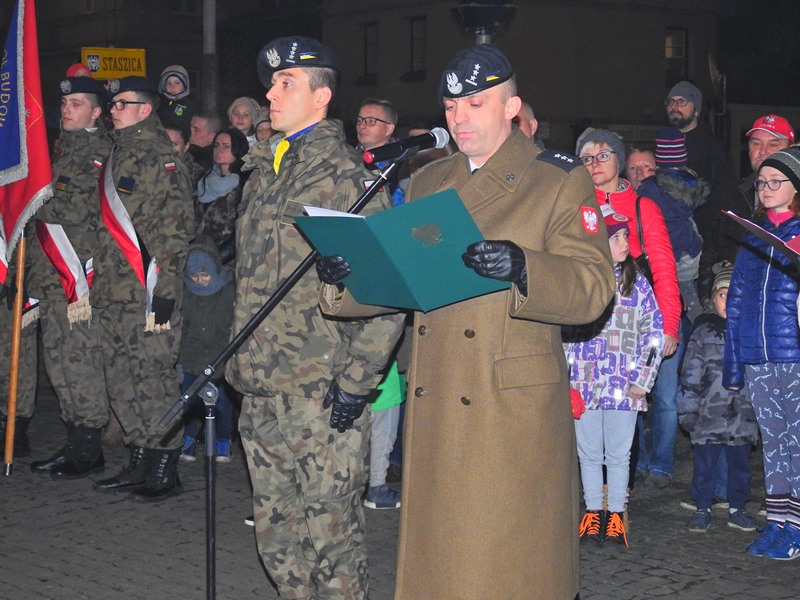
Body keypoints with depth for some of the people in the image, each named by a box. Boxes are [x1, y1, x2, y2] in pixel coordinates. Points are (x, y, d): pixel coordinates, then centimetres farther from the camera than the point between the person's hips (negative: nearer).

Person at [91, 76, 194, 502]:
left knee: (154, 378, -4)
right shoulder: (116, 156, 18)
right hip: (113, 292, 9)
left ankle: (165, 471, 4)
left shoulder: (161, 157, -9)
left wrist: (164, 289, -20)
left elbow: (176, 228, -15)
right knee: (122, 382, 12)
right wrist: (98, 278, 21)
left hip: (148, 291, -9)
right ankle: (139, 463, 22)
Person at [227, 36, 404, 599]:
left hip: (320, 390, -8)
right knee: (276, 533, 15)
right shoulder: (263, 172, 16)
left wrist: (357, 380, -17)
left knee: (329, 529, 0)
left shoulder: (345, 176, -10)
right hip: (261, 388, 8)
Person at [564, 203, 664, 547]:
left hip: (624, 387, 0)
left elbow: (655, 331, 4)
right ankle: (593, 512, 21)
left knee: (619, 454, 8)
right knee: (589, 453, 9)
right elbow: (560, 331, 3)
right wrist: (565, 378, -3)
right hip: (583, 385, 0)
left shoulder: (637, 283, 4)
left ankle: (615, 515, 20)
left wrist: (642, 379, -3)